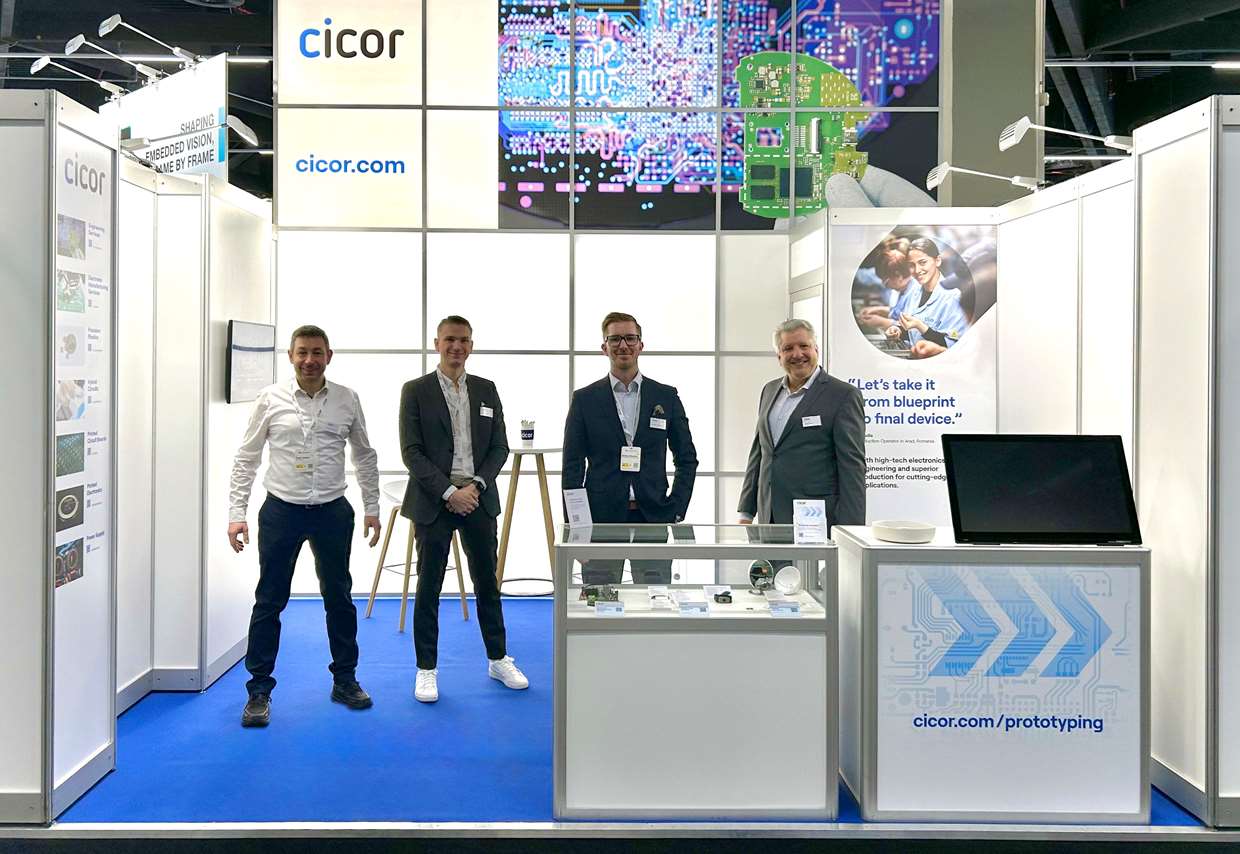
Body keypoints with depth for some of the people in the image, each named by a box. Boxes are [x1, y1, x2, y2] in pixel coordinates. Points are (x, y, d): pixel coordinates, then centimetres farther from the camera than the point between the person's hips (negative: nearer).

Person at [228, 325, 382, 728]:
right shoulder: (271, 399, -4)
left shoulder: (347, 400, 0)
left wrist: (372, 507, 8)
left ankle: (344, 680, 26)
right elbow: (246, 458, 0)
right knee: (269, 601, 3)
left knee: (339, 598, 11)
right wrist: (236, 513, -5)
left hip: (332, 512, 2)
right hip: (281, 511, -1)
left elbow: (365, 455, 10)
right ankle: (259, 690, 13)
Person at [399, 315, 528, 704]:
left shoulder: (486, 390, 8)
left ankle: (498, 659, 23)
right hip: (433, 502, -3)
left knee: (487, 581, 11)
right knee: (428, 587, 3)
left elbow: (499, 447, 7)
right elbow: (412, 452, -8)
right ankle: (427, 669, 13)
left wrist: (476, 485, -9)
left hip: (477, 498, 3)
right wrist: (449, 492, -15)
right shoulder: (416, 391, -2)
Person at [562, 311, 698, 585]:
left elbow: (687, 458, 11)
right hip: (600, 519, -1)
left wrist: (676, 510, 2)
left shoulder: (666, 397, 8)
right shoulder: (585, 399, 5)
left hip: (652, 518, 1)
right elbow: (573, 466, 4)